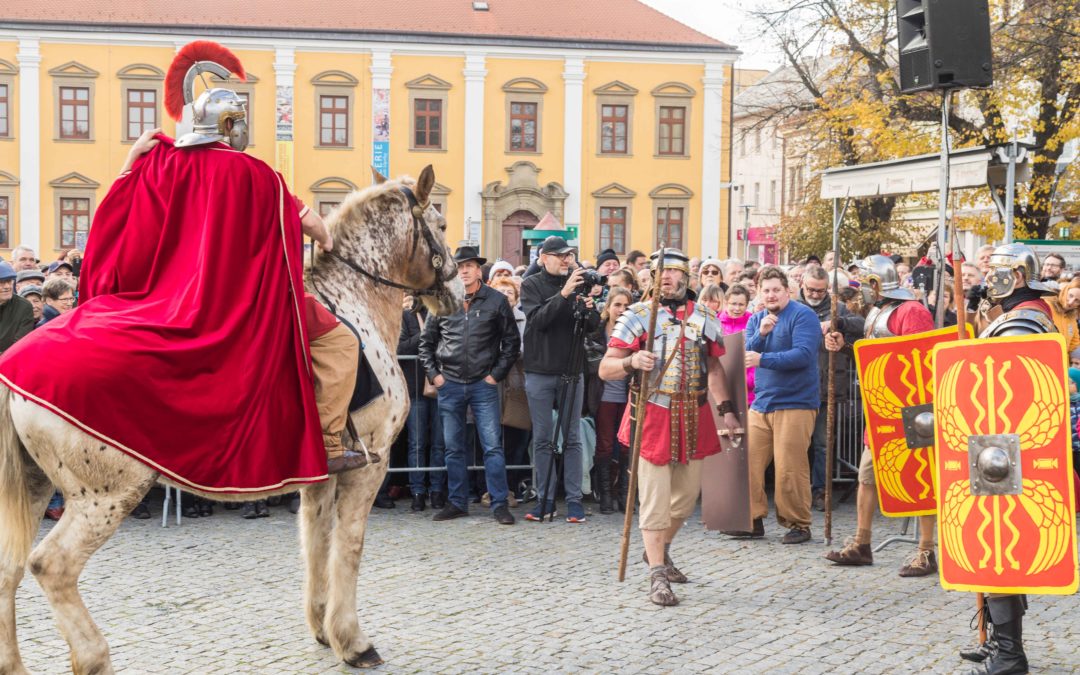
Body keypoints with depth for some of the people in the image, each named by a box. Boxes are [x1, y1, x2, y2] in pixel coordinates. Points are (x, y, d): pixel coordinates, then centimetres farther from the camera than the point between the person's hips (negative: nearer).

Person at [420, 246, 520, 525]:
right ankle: (457, 502, 18)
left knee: (493, 446, -5)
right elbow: (426, 342, 13)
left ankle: (499, 504, 1)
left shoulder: (496, 301, 0)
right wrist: (433, 374, 3)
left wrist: (497, 374, -3)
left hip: (484, 385, -2)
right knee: (453, 448, 9)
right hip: (449, 385, 2)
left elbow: (512, 341, 3)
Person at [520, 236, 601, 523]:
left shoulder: (577, 284, 6)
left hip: (572, 372, 2)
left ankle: (574, 499, 7)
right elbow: (537, 319, -17)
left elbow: (592, 327, 4)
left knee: (572, 438, 3)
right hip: (540, 373, -2)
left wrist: (589, 308, -17)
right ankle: (546, 499, 11)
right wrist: (563, 294, -26)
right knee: (543, 439, 4)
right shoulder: (532, 285, -1)